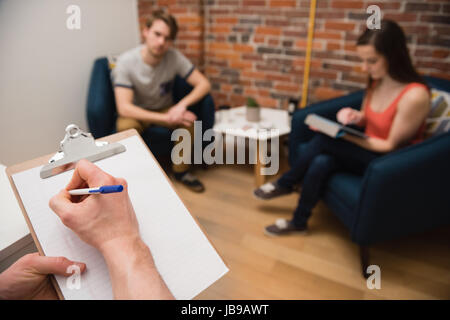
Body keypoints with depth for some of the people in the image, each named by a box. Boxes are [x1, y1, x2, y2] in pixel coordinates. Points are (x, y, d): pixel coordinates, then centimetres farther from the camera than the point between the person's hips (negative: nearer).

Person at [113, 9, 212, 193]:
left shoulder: (174, 57, -18)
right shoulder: (126, 61, -25)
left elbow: (204, 84, -16)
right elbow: (124, 108, -31)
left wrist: (182, 105, -35)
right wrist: (167, 118, -38)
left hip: (166, 109, 2)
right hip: (137, 113, -2)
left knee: (188, 120, -27)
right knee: (126, 127, -35)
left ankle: (181, 170, -5)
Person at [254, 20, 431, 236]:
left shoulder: (415, 95, -24)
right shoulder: (377, 81, -1)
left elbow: (392, 146, -19)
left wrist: (345, 135, -26)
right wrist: (353, 116, -10)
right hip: (368, 150, 7)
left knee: (323, 140, -24)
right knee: (320, 163, -24)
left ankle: (285, 184, -2)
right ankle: (298, 222, -5)